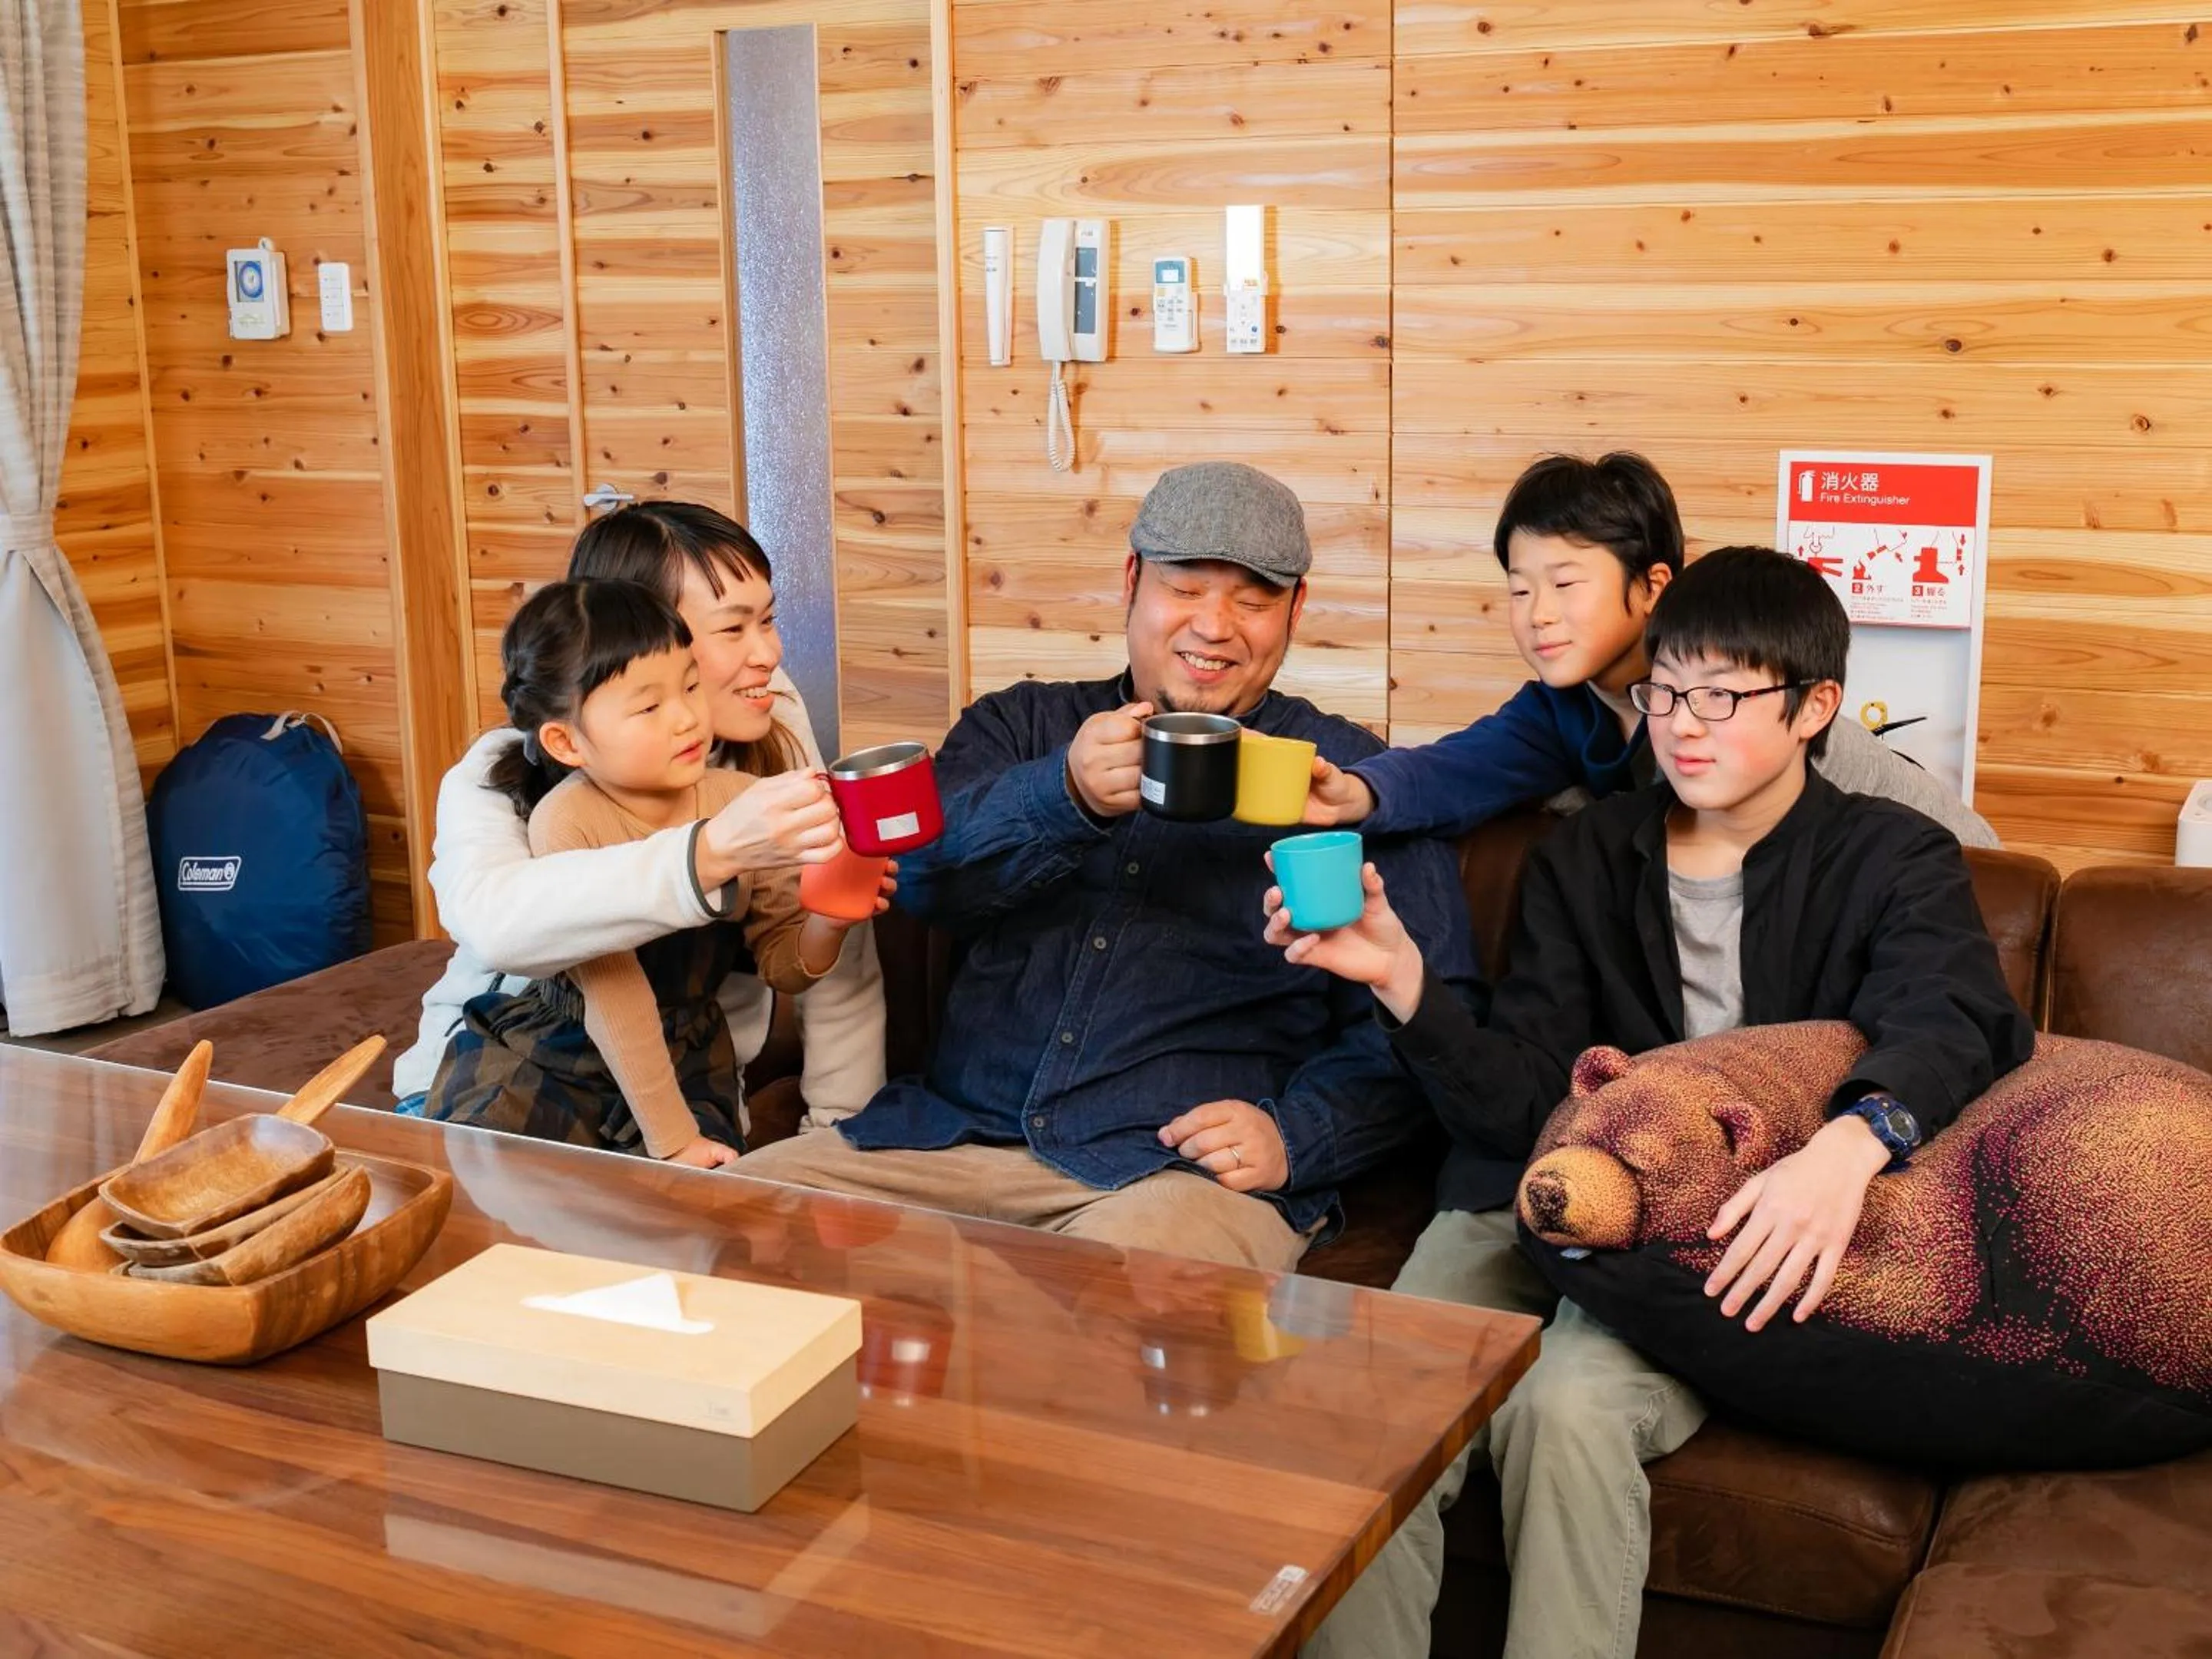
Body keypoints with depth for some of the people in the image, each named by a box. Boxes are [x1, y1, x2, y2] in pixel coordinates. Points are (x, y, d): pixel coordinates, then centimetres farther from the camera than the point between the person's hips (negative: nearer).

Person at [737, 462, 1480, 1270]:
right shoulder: (1019, 724, 15)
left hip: (1190, 1167, -4)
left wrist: (1293, 1136, -12)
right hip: (955, 1134, 4)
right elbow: (922, 875, -5)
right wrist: (1068, 794, -24)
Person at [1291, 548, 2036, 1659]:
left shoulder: (1892, 860, 5)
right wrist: (1403, 980, -17)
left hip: (1745, 1227, -3)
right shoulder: (1583, 859, 13)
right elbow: (1519, 1101, 3)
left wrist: (1853, 1141, -40)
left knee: (1567, 1402, -32)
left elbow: (1958, 1018, -18)